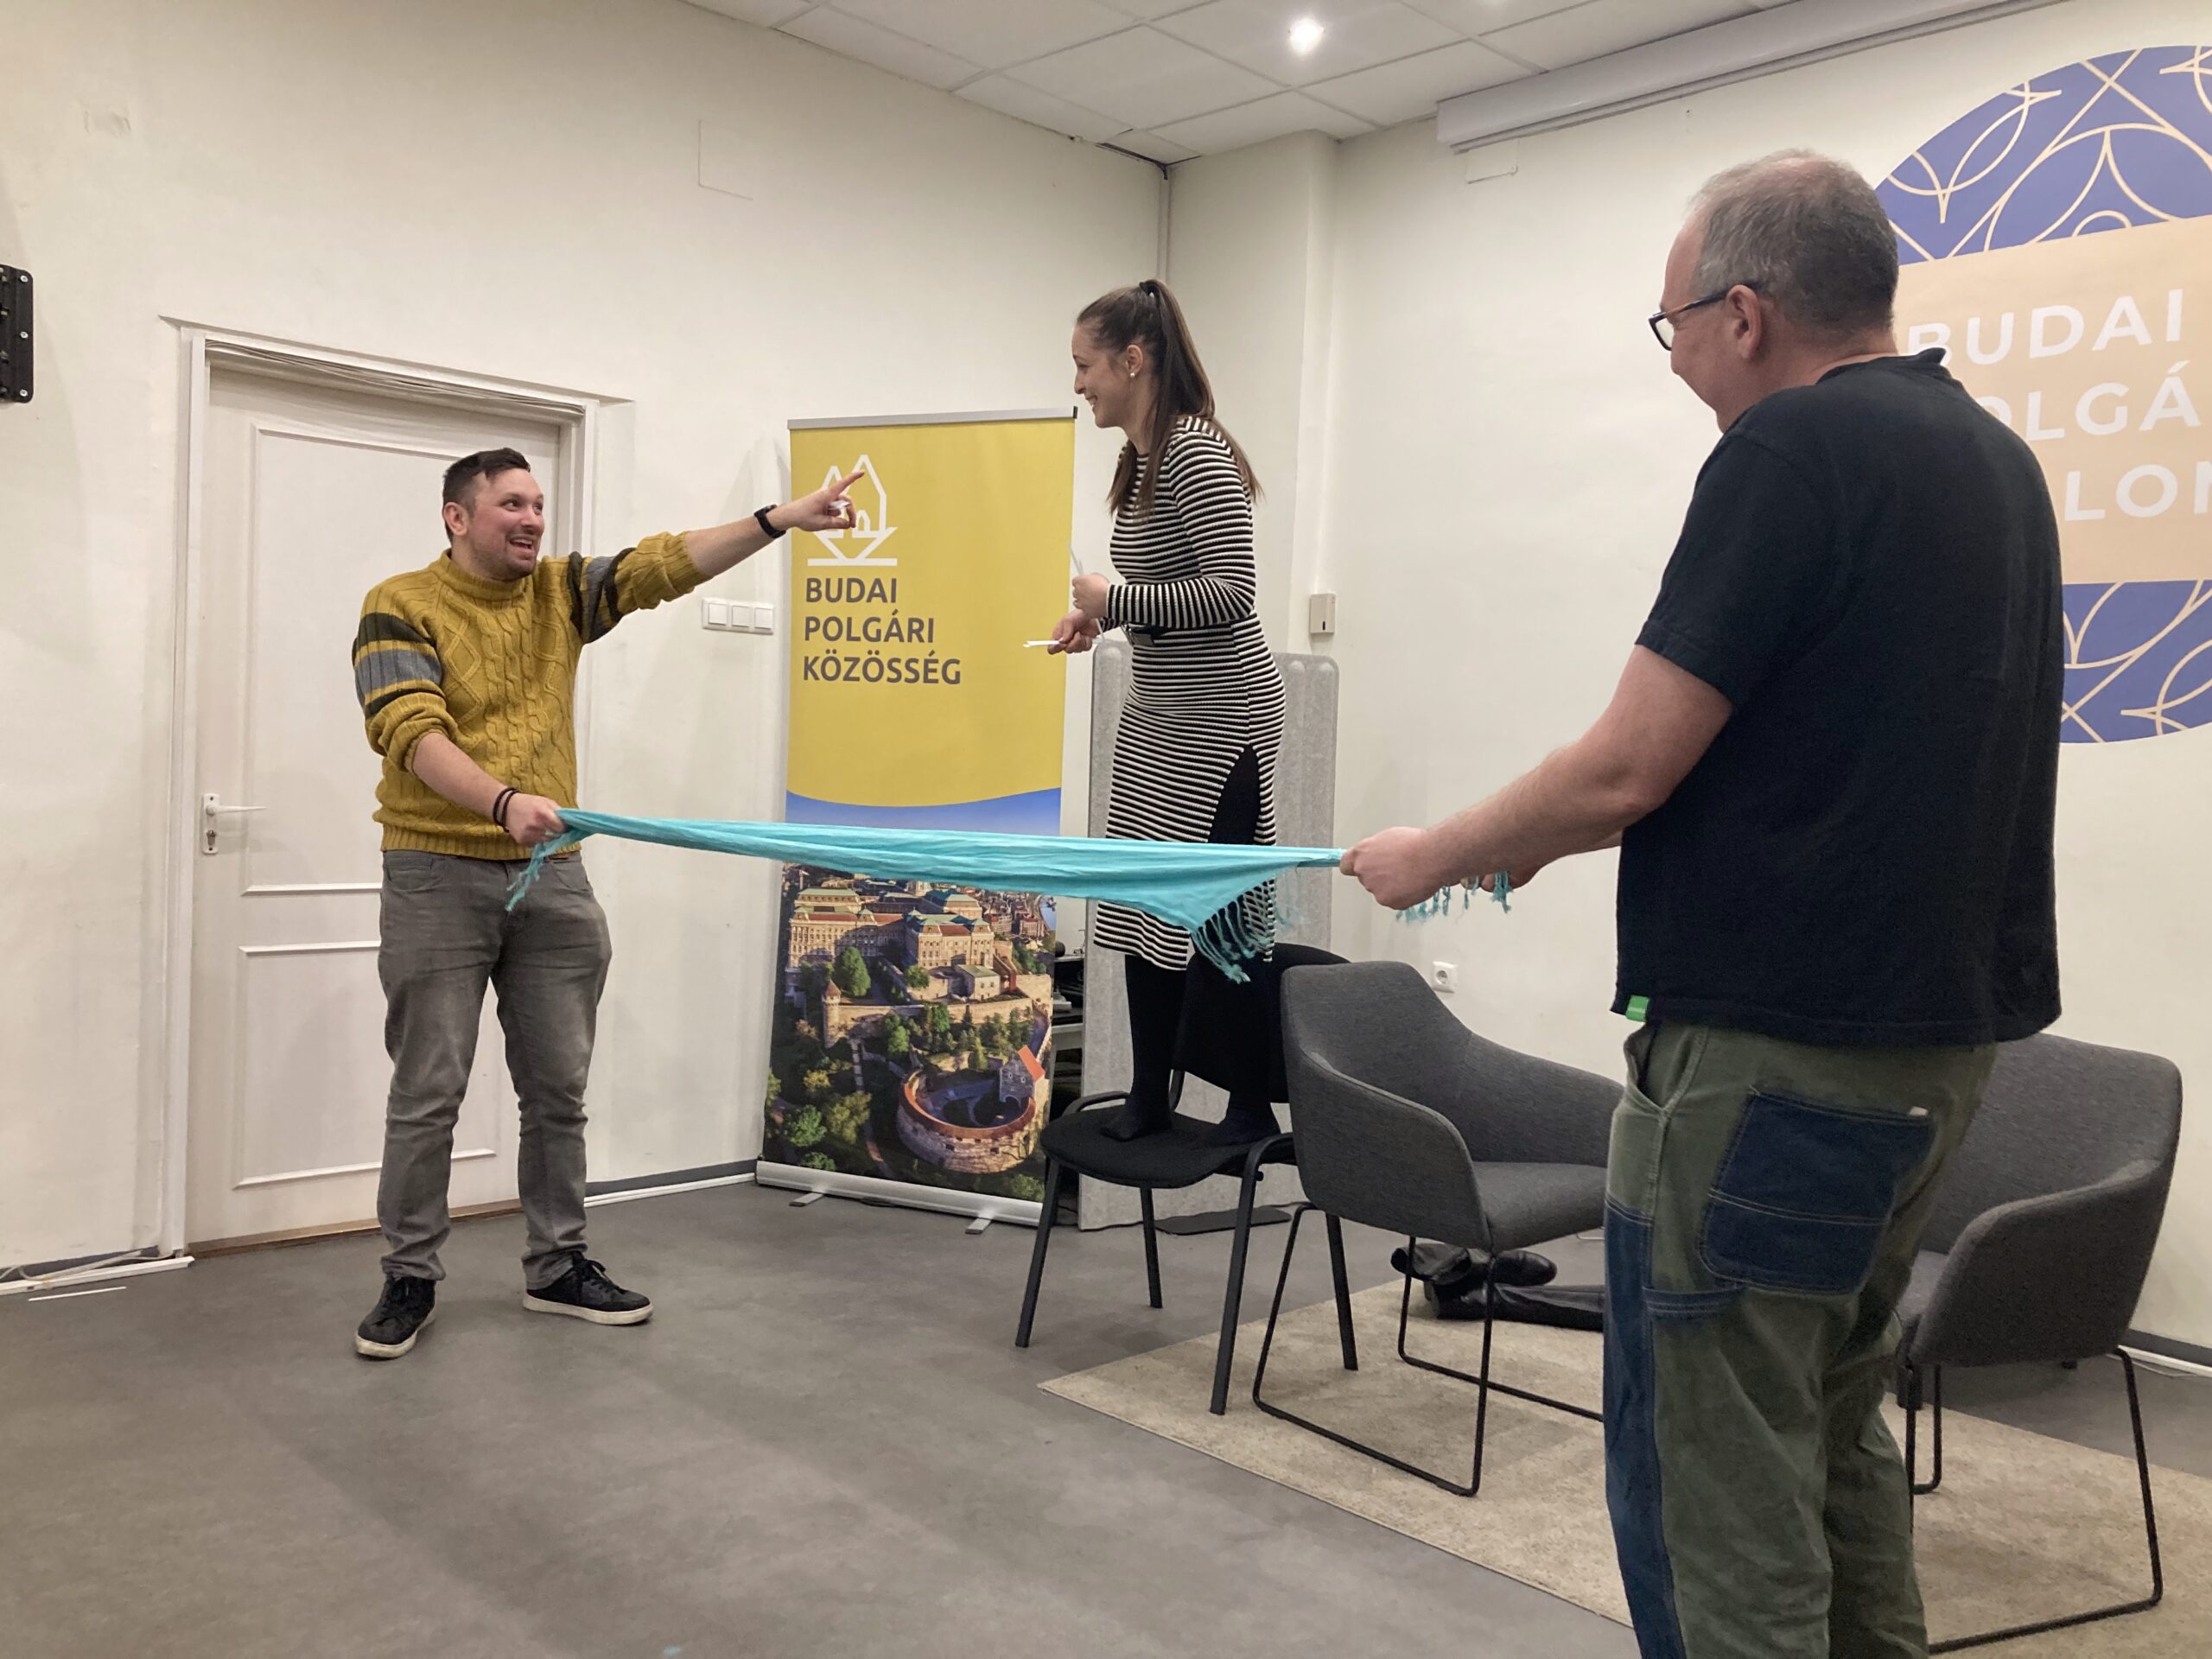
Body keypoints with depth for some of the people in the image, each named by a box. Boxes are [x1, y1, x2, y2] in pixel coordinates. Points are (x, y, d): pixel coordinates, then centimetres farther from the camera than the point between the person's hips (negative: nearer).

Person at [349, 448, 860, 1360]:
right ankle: (410, 1278, 16)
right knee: (428, 1093, 1)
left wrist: (781, 519, -14)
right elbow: (413, 734, -17)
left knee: (558, 1088, 10)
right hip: (438, 877, -4)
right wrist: (503, 800, -34)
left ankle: (557, 1267, 23)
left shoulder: (561, 591, 9)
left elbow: (662, 564, -3)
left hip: (553, 877, 5)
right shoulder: (401, 607, -5)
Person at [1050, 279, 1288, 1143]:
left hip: (1221, 717, -10)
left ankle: (1253, 1109, 10)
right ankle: (1148, 1099, 22)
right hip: (1157, 717, 10)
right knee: (1141, 908, 11)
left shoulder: (1198, 453, -17)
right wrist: (1101, 616, 9)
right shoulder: (1141, 459, 12)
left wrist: (1115, 600, -18)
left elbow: (1231, 591, -23)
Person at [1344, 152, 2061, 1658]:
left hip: (1775, 1045, -10)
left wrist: (1437, 857, -1)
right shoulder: (1992, 455, 12)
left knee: (1713, 1484, 3)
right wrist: (1545, 841, 21)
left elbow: (1627, 768, -18)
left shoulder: (1791, 450, -15)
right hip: (1938, 1029, 10)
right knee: (1835, 1437, 23)